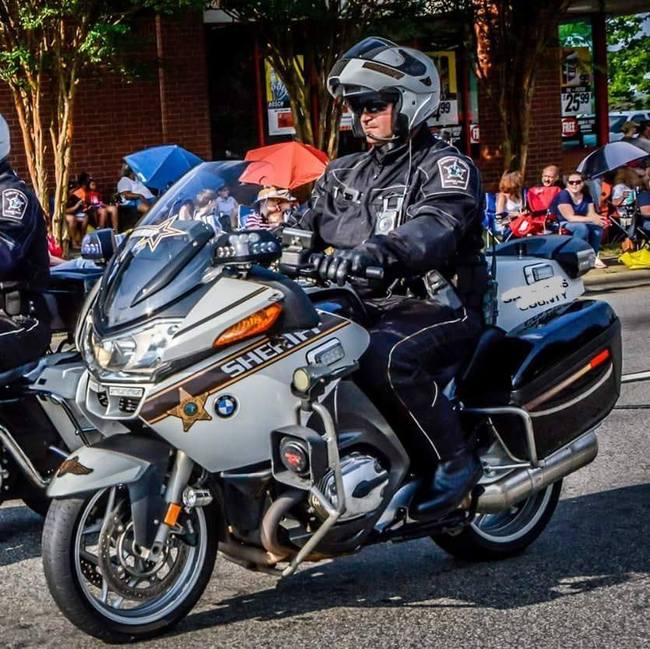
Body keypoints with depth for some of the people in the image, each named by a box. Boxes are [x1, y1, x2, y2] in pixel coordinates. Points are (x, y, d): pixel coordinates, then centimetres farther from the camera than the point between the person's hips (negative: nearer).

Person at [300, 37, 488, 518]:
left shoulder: (444, 165, -4)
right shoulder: (344, 173, 20)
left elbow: (437, 226, -25)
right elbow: (309, 226, 13)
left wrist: (376, 251, -45)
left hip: (437, 307, -7)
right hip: (363, 306, 7)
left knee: (384, 357, -37)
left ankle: (455, 460, -18)